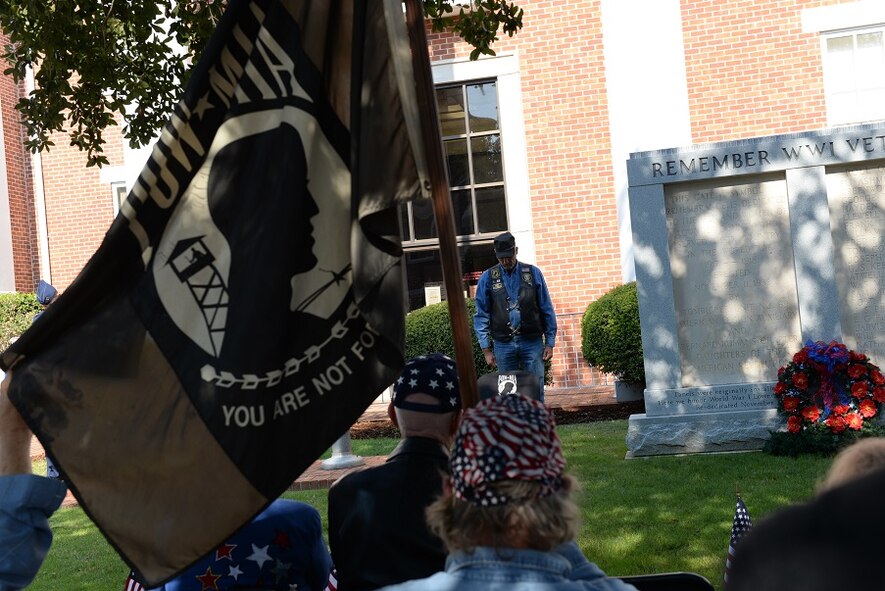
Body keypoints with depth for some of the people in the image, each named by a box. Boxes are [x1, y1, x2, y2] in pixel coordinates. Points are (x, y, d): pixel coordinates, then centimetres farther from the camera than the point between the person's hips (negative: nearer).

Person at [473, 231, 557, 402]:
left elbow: (547, 310, 5)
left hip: (532, 342, 0)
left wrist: (550, 343, 1)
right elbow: (481, 316, 4)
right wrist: (486, 349, -1)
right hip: (503, 344, 1)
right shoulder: (487, 278, 3)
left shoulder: (533, 273, 3)